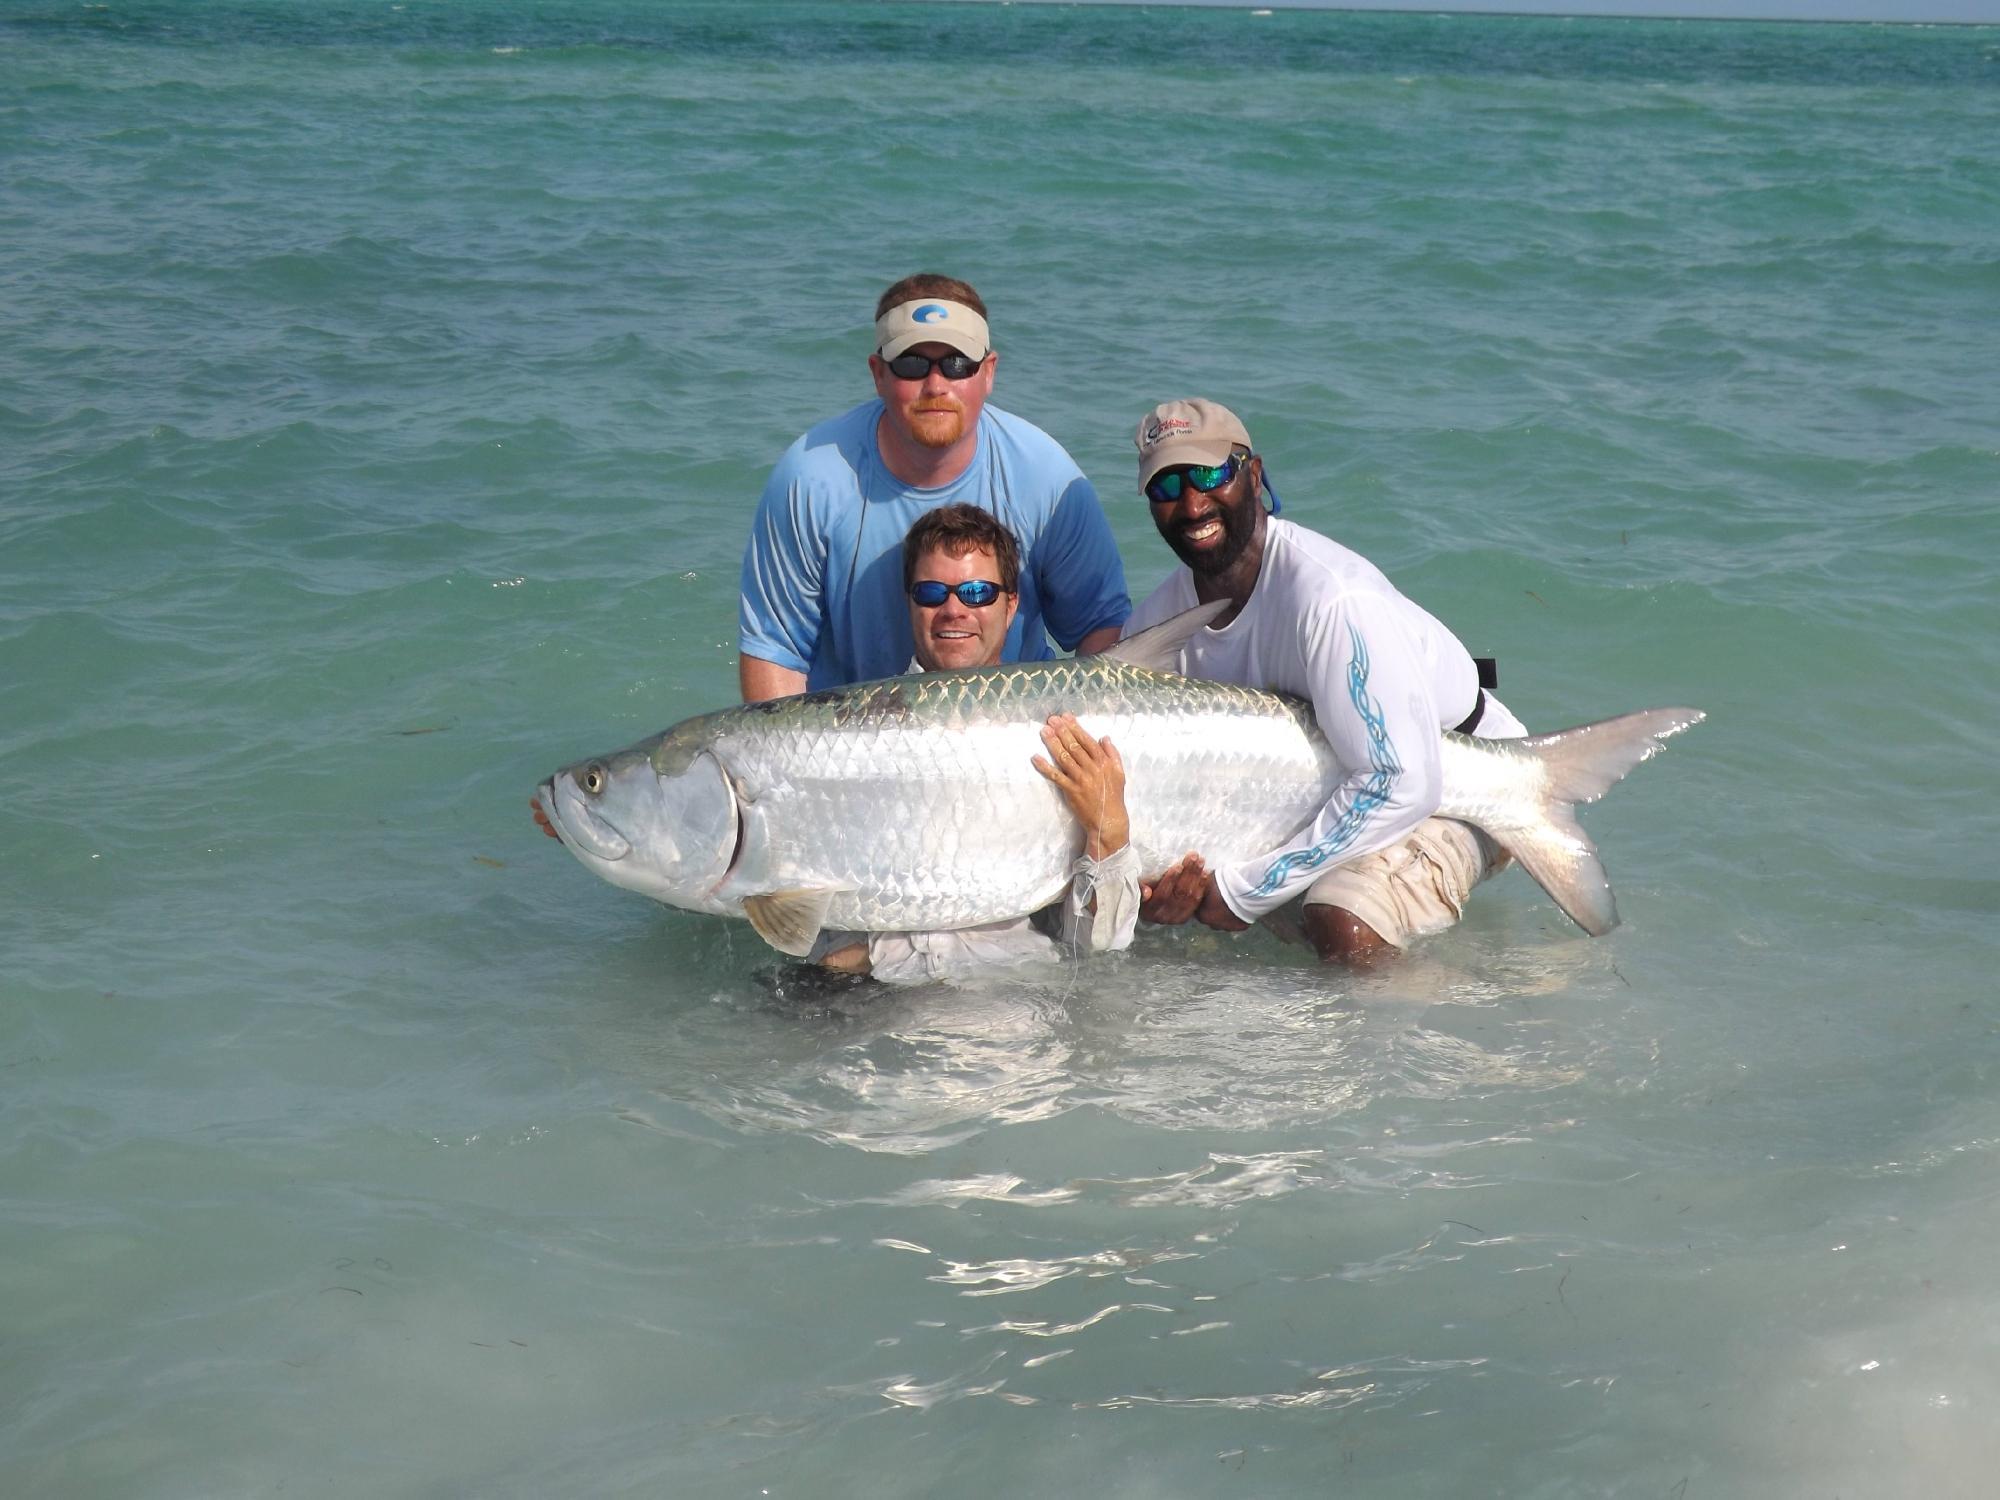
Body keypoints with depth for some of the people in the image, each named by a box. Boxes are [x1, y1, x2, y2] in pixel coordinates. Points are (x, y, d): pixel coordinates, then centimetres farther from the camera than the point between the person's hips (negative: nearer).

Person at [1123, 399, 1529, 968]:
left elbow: (1401, 784, -36)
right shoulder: (1157, 622, -10)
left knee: (1343, 929, -32)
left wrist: (1244, 889, -32)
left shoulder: (1330, 597, -33)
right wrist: (1150, 884, -26)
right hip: (1313, 781, 7)